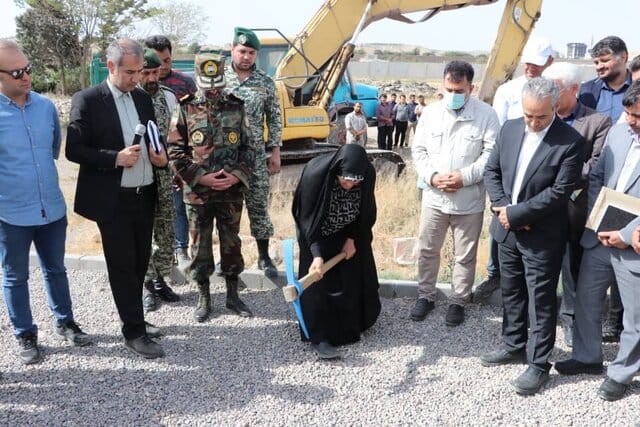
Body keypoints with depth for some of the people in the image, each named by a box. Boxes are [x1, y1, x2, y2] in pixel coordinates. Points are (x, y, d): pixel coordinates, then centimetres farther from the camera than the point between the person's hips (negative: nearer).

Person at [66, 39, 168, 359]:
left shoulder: (143, 98, 9)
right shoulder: (87, 100, -9)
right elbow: (74, 150, -11)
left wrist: (159, 156, -3)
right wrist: (116, 158, -21)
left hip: (144, 196, 6)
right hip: (113, 200, -6)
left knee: (139, 263, 15)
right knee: (122, 267, 2)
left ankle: (134, 319, 31)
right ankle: (134, 332, 12)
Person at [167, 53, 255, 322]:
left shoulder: (236, 108, 2)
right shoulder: (186, 110, -2)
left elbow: (248, 147, 5)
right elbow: (175, 152, -3)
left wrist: (237, 175, -10)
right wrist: (201, 177, -13)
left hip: (232, 192, 1)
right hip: (197, 193, -1)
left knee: (231, 244, 11)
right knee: (200, 247, 8)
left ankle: (233, 296, 25)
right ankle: (203, 298, 22)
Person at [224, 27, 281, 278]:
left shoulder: (266, 83, 3)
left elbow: (274, 119, 7)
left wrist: (275, 152, 3)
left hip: (255, 155, 0)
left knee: (259, 206, 5)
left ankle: (264, 257, 18)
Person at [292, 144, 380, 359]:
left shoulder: (368, 175, -26)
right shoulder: (316, 173, -36)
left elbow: (366, 213, -7)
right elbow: (307, 218, -27)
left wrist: (352, 239, -9)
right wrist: (317, 255, -34)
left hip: (350, 236, 4)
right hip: (318, 237, -4)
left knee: (354, 279, 13)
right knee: (318, 283, -7)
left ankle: (351, 325, 35)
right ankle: (319, 337, 3)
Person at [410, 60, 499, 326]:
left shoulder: (486, 114, -6)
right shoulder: (431, 112, 3)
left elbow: (491, 154, -9)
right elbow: (418, 149, 5)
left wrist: (464, 177, -19)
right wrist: (432, 175, -12)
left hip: (469, 199, -2)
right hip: (434, 196, 3)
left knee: (465, 255, 10)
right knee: (427, 250, 13)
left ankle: (458, 301, 27)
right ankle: (426, 296, 31)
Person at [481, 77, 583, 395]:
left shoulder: (571, 142, -15)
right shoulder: (509, 128, 1)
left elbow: (560, 191, -19)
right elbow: (491, 170, 6)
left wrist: (516, 213, -18)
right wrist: (502, 206, -10)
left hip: (542, 236, -5)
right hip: (507, 229, 6)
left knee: (541, 301, 5)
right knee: (511, 292, 19)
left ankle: (539, 364, 18)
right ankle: (514, 346, 37)